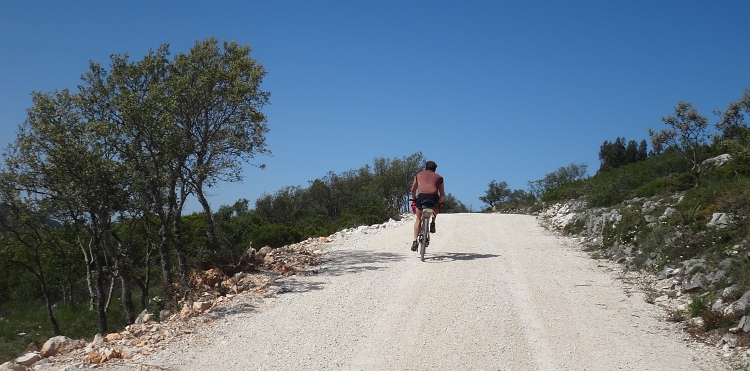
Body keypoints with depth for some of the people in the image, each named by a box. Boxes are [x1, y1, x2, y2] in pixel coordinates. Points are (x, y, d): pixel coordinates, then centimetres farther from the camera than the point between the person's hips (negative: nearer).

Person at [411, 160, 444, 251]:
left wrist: (414, 199, 43)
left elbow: (413, 190, 28)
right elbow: (442, 194, 21)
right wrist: (439, 203, 37)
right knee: (436, 209, 37)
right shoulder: (438, 177, 24)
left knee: (418, 219, 17)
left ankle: (415, 241, 7)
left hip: (421, 196, 0)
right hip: (433, 197, 0)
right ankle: (433, 222, 16)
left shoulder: (419, 174, 26)